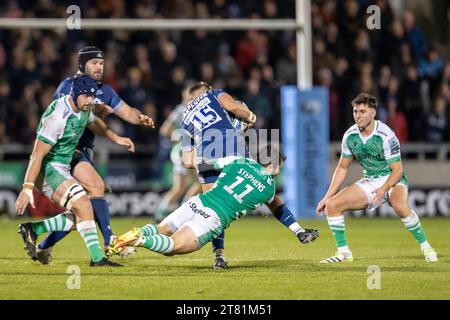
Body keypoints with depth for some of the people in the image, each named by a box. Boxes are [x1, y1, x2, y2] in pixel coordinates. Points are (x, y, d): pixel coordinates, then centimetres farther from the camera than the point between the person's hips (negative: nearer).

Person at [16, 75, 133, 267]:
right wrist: (27, 189, -27)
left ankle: (32, 230, 11)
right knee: (83, 206, -21)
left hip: (63, 168, 10)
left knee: (78, 217, 3)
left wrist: (117, 138, 31)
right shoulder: (58, 116, -25)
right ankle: (97, 258, -18)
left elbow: (93, 123, 29)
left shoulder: (83, 108, 2)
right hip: (47, 170, -10)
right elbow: (38, 154, -25)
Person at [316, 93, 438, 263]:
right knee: (332, 205, -10)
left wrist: (383, 189, -35)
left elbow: (397, 170, -19)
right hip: (369, 182, 6)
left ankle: (426, 248, -22)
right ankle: (343, 252, 2)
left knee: (400, 206, -38)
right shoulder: (350, 136, -4)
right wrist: (328, 196, 4)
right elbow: (342, 167, 8)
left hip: (392, 179, -6)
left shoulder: (386, 136, -22)